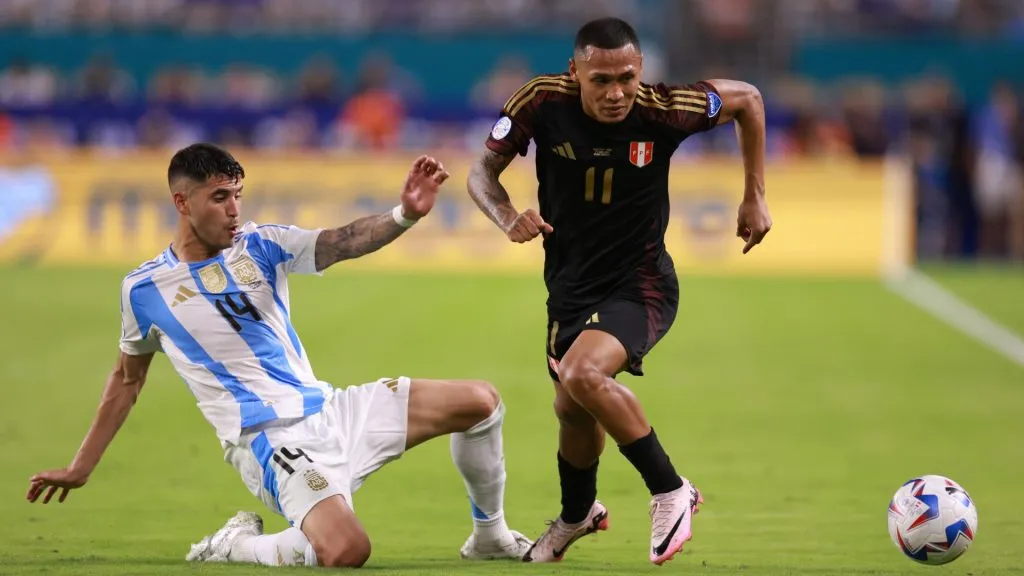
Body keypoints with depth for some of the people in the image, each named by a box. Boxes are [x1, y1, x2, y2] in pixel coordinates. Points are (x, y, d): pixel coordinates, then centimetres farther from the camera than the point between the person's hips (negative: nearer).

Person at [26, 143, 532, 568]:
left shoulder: (260, 245, 6)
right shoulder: (144, 288, 0)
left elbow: (342, 243, -9)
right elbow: (127, 379, 14)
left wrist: (404, 215, -29)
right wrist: (79, 469, 19)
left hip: (329, 410, 6)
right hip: (269, 440, -6)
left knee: (480, 401, 0)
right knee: (345, 551, -33)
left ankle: (490, 537, 22)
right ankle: (231, 547, -4)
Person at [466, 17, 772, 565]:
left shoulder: (663, 110, -22)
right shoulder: (542, 102, -18)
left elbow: (746, 98, -4)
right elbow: (483, 171, -5)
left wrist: (754, 197, 0)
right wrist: (508, 218, -25)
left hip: (640, 285, -4)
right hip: (570, 286, 4)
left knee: (582, 375, -30)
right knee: (571, 410, 18)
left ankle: (670, 491, -11)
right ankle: (577, 514, 50)